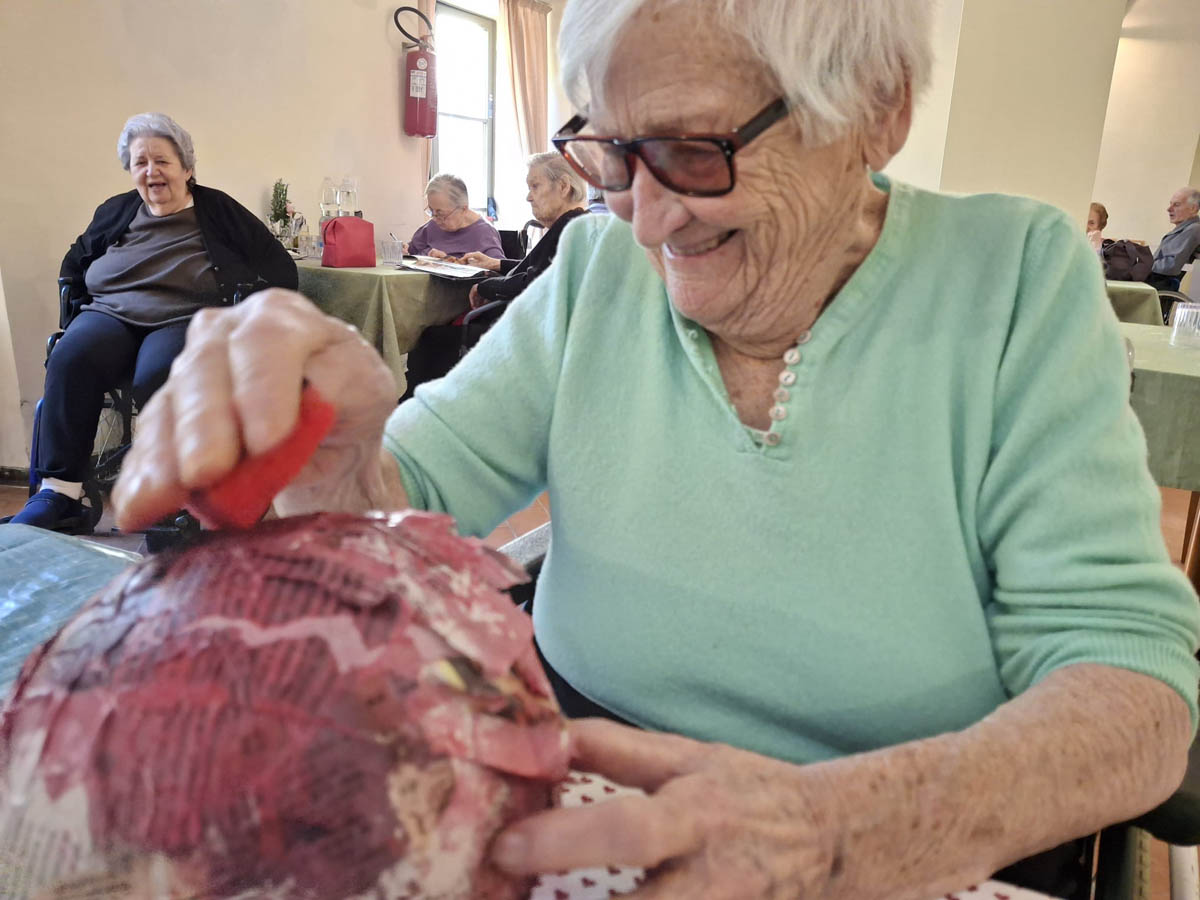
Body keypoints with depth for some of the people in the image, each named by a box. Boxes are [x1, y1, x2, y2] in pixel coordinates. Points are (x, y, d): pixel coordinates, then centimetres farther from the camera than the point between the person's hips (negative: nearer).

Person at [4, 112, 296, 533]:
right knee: (71, 356, -31)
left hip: (187, 320, -3)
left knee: (158, 375, -39)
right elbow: (73, 267, 32)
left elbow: (280, 270, 8)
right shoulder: (115, 212, 21)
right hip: (112, 314, 4)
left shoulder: (219, 211, 10)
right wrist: (81, 315, 15)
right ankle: (58, 493, -32)